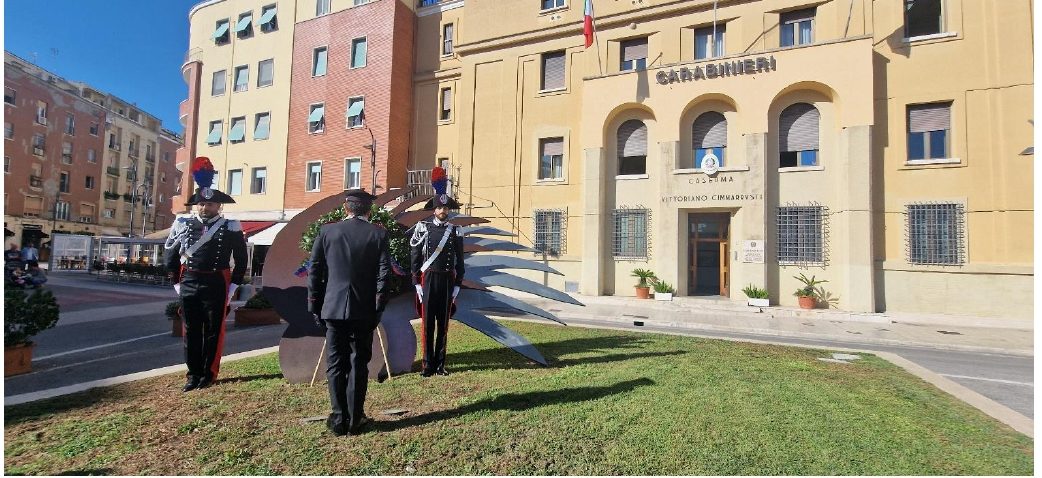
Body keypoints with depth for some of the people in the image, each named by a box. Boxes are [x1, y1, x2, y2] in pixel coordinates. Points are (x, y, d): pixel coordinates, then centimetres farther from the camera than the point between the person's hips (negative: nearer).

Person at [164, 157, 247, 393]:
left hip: (216, 284, -3)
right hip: (189, 283, 3)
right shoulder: (183, 224, 5)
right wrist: (176, 282, 8)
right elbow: (169, 254, 12)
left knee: (213, 330, 4)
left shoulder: (230, 227, -2)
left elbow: (241, 260, 2)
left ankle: (209, 373, 17)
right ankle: (194, 374, 19)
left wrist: (232, 287, -1)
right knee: (191, 330, 8)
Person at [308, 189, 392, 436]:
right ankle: (355, 420, 14)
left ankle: (339, 419, 14)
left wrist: (315, 307, 9)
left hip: (333, 308, 1)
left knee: (336, 364, 10)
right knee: (359, 364, 8)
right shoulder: (379, 234, -3)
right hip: (364, 311, -1)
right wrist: (378, 309, 0)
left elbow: (314, 272, 2)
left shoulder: (327, 231, 1)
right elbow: (384, 274, -7)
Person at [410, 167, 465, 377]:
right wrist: (417, 283, -3)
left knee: (443, 323, 7)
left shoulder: (455, 231, 6)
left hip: (447, 280, 2)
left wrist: (457, 285, 2)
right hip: (428, 279, -1)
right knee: (428, 322, 1)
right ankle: (428, 364, 8)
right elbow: (415, 257, 2)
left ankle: (440, 363, 16)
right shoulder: (422, 228, 2)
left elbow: (459, 261, 7)